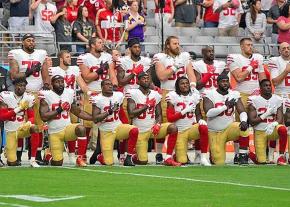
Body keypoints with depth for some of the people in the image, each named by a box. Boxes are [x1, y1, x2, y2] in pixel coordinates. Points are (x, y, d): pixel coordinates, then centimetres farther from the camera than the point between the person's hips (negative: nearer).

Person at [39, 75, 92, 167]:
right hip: (54, 133, -2)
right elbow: (44, 117, -14)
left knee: (81, 128, -33)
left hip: (68, 128, 2)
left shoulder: (69, 93, 5)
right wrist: (59, 109, -18)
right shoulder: (46, 95, -6)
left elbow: (79, 112, 13)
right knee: (57, 163, -3)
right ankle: (48, 156, 35)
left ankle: (80, 158, -23)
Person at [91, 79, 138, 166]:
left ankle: (128, 158, -16)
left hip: (118, 127, 4)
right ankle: (98, 155, 30)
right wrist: (109, 112, -25)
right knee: (108, 163, -8)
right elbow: (95, 119, -18)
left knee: (134, 130, -29)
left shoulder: (118, 95, 2)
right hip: (106, 132, -4)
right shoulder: (98, 99, -11)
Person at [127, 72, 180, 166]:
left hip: (153, 127, 4)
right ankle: (135, 157, 29)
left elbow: (159, 115, 9)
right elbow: (131, 114, -15)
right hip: (140, 131, -4)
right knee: (143, 162, -10)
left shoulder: (155, 95, 7)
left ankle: (168, 158, -19)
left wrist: (157, 124, -12)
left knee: (173, 128, -24)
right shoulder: (133, 93, -7)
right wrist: (146, 106, -14)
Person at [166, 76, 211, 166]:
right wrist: (185, 111, -19)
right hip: (179, 131, -2)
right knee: (182, 162, -11)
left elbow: (198, 114, 13)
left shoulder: (194, 96, 6)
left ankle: (203, 158, -26)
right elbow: (170, 118, -9)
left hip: (192, 128, 2)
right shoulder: (173, 96, -4)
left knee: (203, 127, -34)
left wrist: (200, 120, -11)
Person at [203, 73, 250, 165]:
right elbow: (208, 113, -24)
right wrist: (226, 106, -29)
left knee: (243, 129, -32)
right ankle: (213, 154, 32)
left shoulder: (234, 95, 1)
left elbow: (242, 112, -4)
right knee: (219, 163, -5)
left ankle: (243, 157, -19)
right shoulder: (210, 95, -10)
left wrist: (244, 121, -27)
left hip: (229, 128, 2)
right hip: (214, 132, -2)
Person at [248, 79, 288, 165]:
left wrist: (273, 124, -29)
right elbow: (252, 121, -8)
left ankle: (281, 155, -20)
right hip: (259, 132, -1)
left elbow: (280, 120, -7)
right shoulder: (254, 100, -5)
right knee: (261, 162, -6)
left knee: (282, 129, -36)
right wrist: (266, 114, -19)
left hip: (272, 130, 1)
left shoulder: (277, 100, 0)